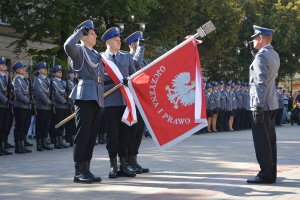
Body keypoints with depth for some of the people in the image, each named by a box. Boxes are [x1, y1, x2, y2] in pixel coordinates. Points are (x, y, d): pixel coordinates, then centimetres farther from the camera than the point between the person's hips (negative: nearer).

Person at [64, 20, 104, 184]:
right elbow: (68, 46, -23)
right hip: (85, 95, -8)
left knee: (92, 135, 7)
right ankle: (79, 172, -6)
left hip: (97, 98, 8)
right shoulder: (79, 50, 0)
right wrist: (79, 31, -11)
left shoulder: (96, 54, 24)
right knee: (83, 134, -9)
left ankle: (86, 170, 11)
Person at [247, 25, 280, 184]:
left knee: (262, 141, -6)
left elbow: (261, 82, -20)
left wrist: (258, 105, -22)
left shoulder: (262, 55, -14)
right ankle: (271, 173, 17)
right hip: (271, 104, 10)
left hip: (262, 104, -10)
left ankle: (265, 174, -4)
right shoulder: (274, 55, 15)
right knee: (270, 139, 12)